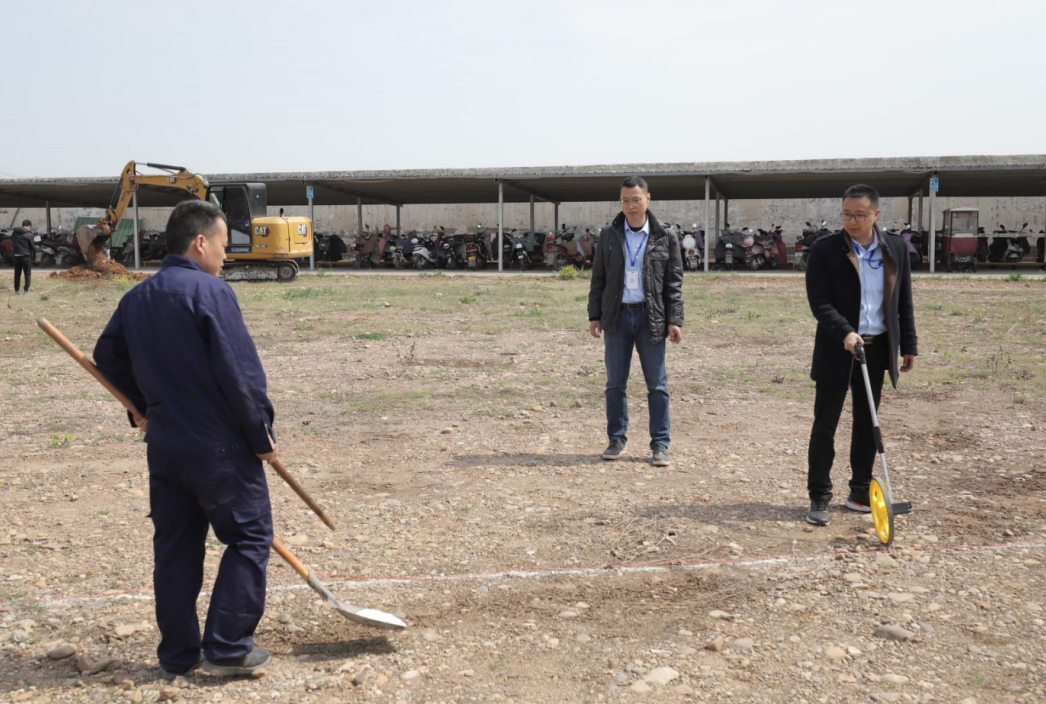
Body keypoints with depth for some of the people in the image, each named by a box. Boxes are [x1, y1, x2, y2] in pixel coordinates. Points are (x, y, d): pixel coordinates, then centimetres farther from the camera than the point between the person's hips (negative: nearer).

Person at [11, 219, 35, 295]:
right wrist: (34, 256, 4)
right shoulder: (29, 234, -10)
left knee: (17, 274, 12)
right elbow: (33, 246, -8)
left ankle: (16, 291, 14)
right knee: (27, 274, 4)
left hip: (16, 256, 5)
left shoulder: (14, 233, 7)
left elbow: (12, 244, 10)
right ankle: (26, 290, 0)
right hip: (26, 256, -5)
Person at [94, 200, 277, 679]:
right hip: (220, 446, -7)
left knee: (174, 546, 14)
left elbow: (108, 357, 18)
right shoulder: (210, 291, -15)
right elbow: (240, 371, -18)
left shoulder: (136, 298, 9)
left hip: (164, 445, 7)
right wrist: (261, 435, -10)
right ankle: (227, 647, 5)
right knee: (249, 536, 5)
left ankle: (178, 656, 22)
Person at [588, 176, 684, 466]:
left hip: (650, 317, -2)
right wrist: (594, 315, 4)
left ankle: (660, 444, 8)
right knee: (615, 383, 6)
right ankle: (617, 439, 18)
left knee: (657, 384, 1)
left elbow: (674, 283, 1)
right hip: (617, 316, 2)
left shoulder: (665, 239, 1)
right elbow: (598, 278, 10)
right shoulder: (608, 235, 7)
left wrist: (675, 320, -6)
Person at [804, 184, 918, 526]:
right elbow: (819, 301, -14)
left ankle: (860, 494, 24)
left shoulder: (896, 248, 3)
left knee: (867, 425, 12)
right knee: (824, 427, 0)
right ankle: (819, 498, 8)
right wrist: (845, 333, -27)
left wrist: (908, 345, 8)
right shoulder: (824, 250, -9)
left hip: (877, 348, 4)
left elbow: (904, 301, 9)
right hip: (837, 350, -4)